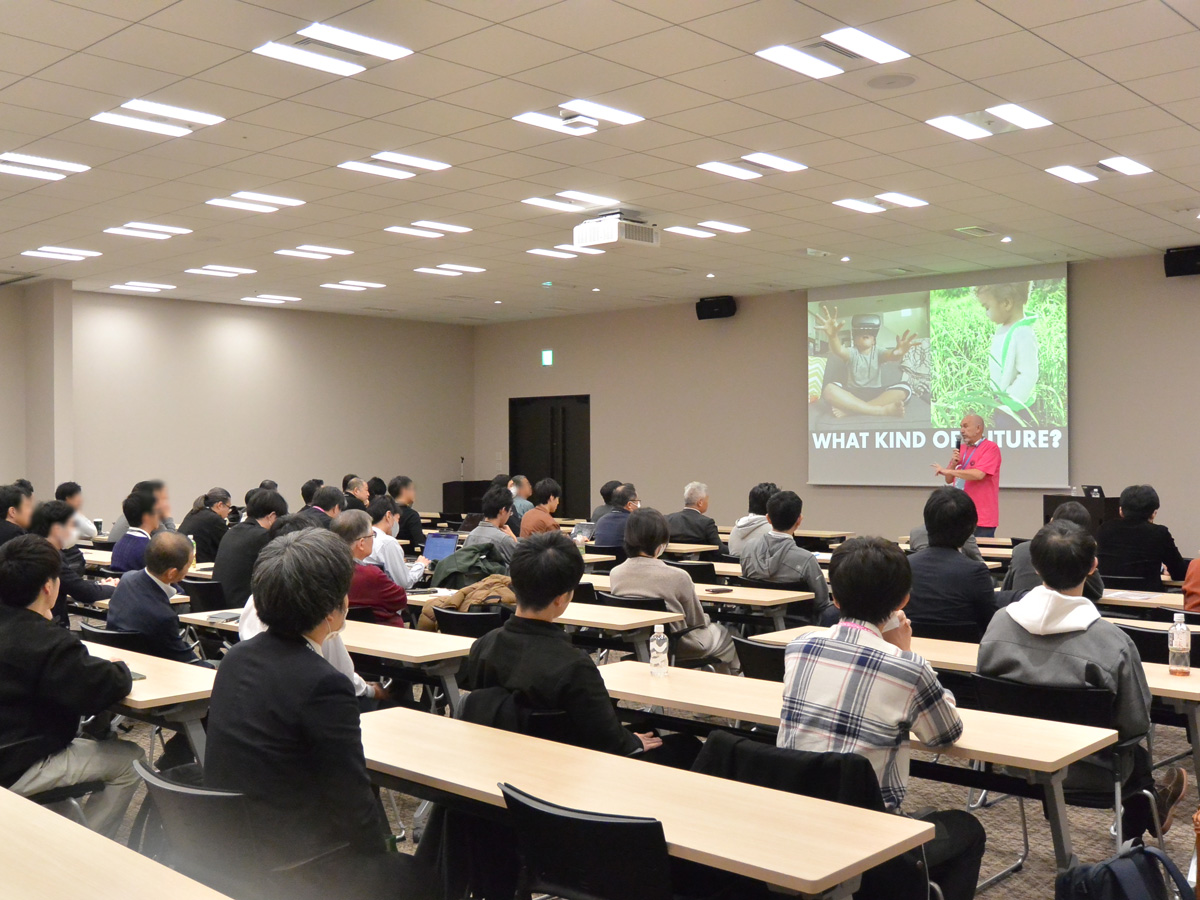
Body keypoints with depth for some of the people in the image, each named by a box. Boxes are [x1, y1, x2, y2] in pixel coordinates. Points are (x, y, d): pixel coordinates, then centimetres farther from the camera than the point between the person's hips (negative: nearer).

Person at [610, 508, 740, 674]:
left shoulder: (615, 573, -11)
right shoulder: (677, 577, -26)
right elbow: (697, 621, -12)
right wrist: (707, 619, 12)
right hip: (678, 648, -6)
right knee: (722, 633, 27)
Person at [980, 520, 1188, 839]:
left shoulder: (999, 622, -16)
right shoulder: (1113, 642, -27)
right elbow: (1137, 725, -14)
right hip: (1086, 772, -3)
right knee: (1136, 753, 33)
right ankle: (1149, 808, 61)